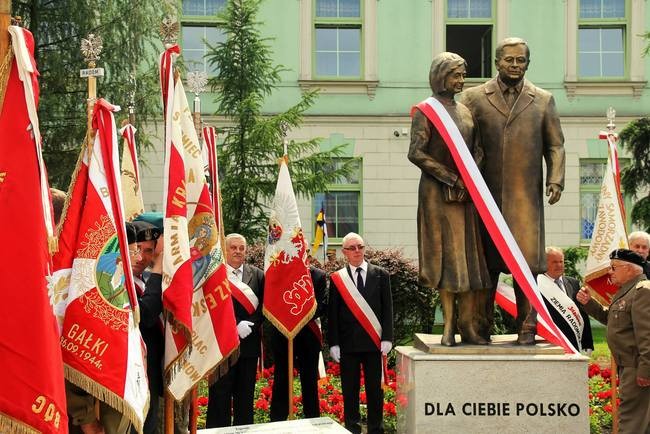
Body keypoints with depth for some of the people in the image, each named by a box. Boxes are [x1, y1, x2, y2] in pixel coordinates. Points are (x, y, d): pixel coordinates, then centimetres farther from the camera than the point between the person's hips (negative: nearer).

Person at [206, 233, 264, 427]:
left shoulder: (257, 275, 7)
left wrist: (249, 324, -12)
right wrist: (235, 327, -16)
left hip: (249, 344, 4)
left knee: (246, 396, 10)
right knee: (220, 395, 1)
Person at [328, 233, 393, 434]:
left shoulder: (381, 275, 5)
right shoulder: (337, 278, 4)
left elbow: (387, 309, 3)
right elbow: (332, 314, 2)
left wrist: (387, 338, -4)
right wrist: (333, 343, -4)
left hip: (373, 341, 0)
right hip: (348, 342, 0)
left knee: (375, 388, 5)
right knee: (349, 389, 5)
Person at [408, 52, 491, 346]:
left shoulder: (465, 111, 15)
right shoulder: (426, 110, -3)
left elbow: (477, 149, 14)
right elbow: (416, 152, -12)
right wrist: (450, 178, -13)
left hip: (467, 192, 6)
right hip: (437, 192, -6)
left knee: (470, 256, 0)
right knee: (446, 255, -5)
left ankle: (467, 325, 2)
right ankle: (449, 327, 0)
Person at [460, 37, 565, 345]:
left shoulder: (543, 100, 12)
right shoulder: (474, 97, 7)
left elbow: (555, 146, 12)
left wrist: (556, 180, -3)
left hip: (526, 195, 0)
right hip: (486, 195, 0)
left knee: (526, 262, -4)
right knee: (485, 263, 5)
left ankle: (527, 328, 4)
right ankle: (481, 327, 14)